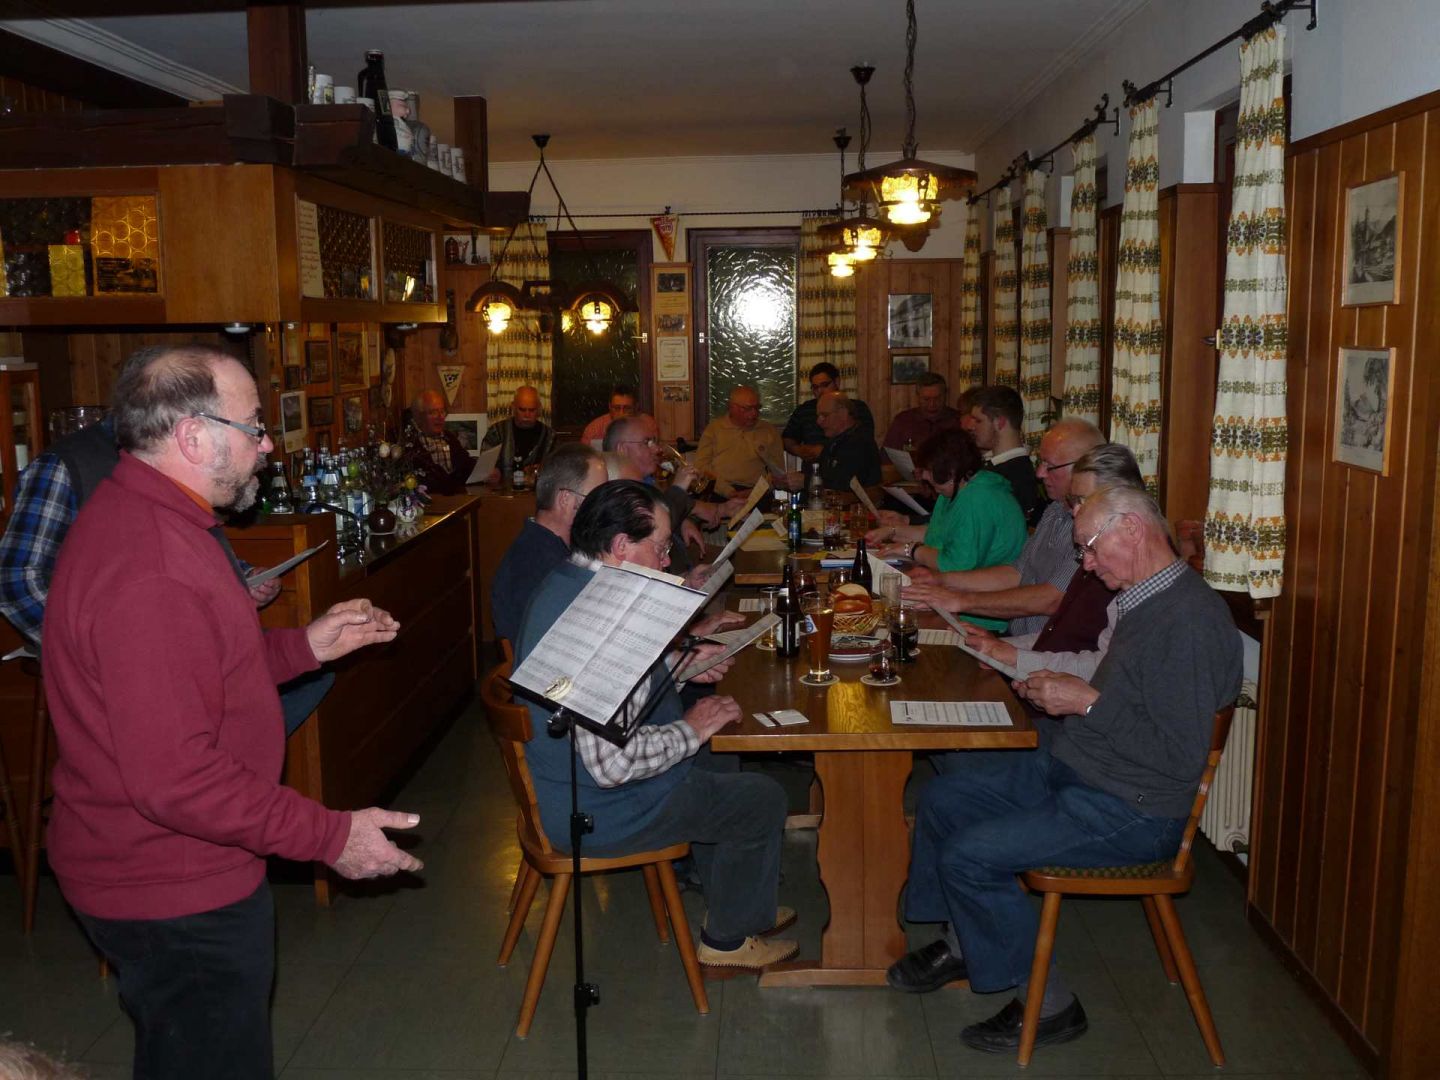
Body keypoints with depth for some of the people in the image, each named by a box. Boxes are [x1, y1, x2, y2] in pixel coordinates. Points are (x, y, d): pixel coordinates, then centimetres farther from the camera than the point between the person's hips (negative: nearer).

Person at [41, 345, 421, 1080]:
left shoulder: (133, 516, 5)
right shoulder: (147, 571, -31)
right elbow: (175, 777, -32)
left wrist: (305, 646, 7)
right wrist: (332, 836, -25)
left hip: (166, 874, 10)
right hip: (177, 901, -10)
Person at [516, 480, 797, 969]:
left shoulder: (564, 582, 1)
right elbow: (612, 762, -35)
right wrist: (691, 730, -20)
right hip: (600, 815, -10)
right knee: (764, 799, 4)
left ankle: (732, 905, 39)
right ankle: (728, 939, 24)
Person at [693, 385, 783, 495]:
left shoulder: (769, 430, 17)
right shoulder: (714, 427, 14)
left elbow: (780, 474, 17)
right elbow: (701, 465, 4)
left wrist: (767, 458, -4)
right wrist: (725, 489, -11)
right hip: (719, 493, 0)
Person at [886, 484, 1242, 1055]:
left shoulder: (1190, 621, -24)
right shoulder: (1145, 600, 9)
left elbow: (1180, 756, -27)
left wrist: (1089, 702, -22)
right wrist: (1060, 689, 7)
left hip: (1127, 812, -11)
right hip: (1066, 771, 11)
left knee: (968, 855, -19)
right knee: (942, 798, 13)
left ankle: (1045, 1003, 1)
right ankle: (962, 943, 31)